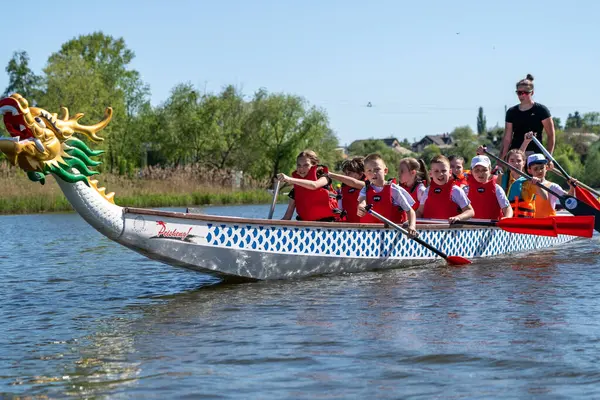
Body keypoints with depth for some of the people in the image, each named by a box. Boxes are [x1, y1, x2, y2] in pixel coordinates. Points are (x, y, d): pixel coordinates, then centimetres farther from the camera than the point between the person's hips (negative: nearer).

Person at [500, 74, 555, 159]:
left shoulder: (541, 110, 1)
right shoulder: (511, 112, 12)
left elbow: (551, 135, 0)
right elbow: (507, 138, 12)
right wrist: (501, 159, 4)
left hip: (535, 153, -3)